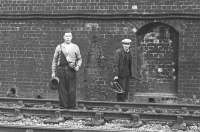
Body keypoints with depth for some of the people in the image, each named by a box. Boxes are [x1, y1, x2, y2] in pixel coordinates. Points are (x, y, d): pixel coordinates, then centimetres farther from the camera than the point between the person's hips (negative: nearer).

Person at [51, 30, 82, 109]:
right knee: (62, 88, -2)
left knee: (72, 89, -3)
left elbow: (79, 59, 17)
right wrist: (53, 72, 8)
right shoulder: (59, 47, 11)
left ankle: (72, 105, 5)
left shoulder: (75, 47, 13)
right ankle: (63, 105, 5)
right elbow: (54, 60, 12)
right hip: (61, 69, 0)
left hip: (71, 70, 0)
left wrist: (77, 66, -3)